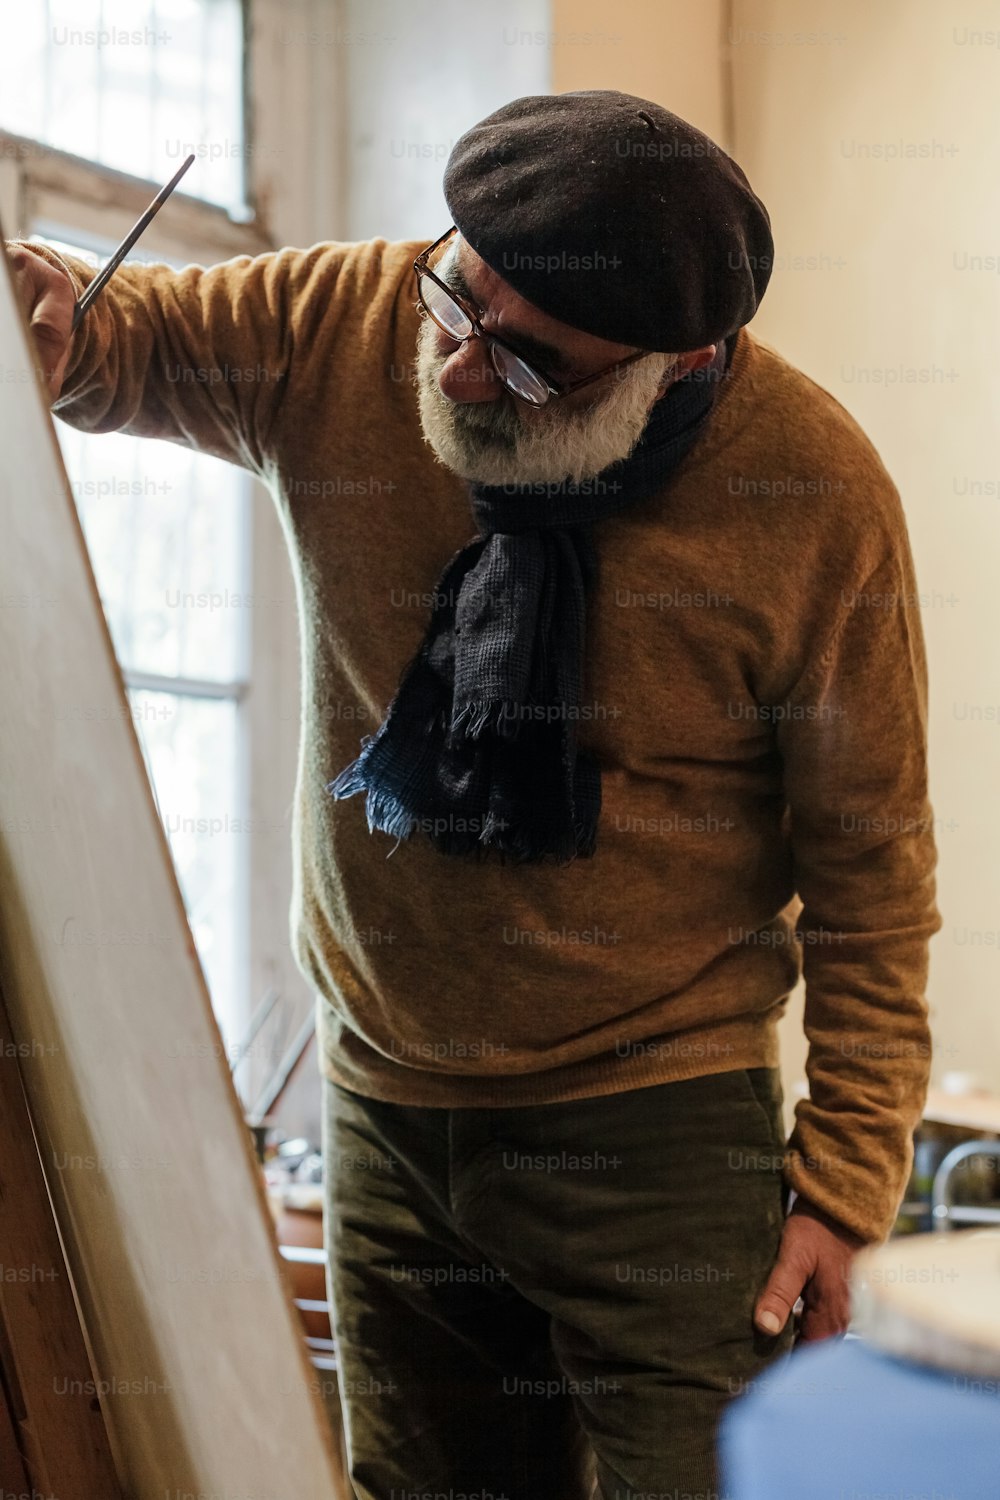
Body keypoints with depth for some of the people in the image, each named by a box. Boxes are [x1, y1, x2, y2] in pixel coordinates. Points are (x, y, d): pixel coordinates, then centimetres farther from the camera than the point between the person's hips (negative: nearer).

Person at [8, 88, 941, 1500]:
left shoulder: (814, 490, -15)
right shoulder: (343, 325, -8)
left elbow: (868, 866, -8)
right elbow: (131, 339, 8)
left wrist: (848, 1173, -8)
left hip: (654, 1128, -3)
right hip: (384, 1102, 4)